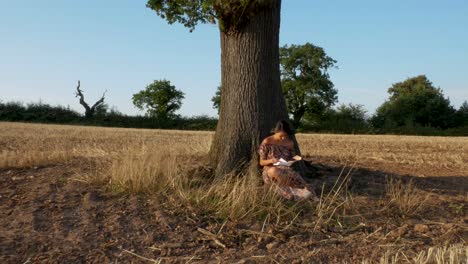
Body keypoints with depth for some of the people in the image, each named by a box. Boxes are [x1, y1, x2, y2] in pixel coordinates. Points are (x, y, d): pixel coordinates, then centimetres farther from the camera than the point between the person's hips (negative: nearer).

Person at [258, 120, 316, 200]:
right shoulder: (267, 142, -6)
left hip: (286, 169, 3)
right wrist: (271, 161, -25)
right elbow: (261, 162, -4)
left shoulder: (290, 143, 5)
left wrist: (295, 158, -11)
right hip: (270, 170, -3)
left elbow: (291, 158, 13)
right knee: (274, 171, -40)